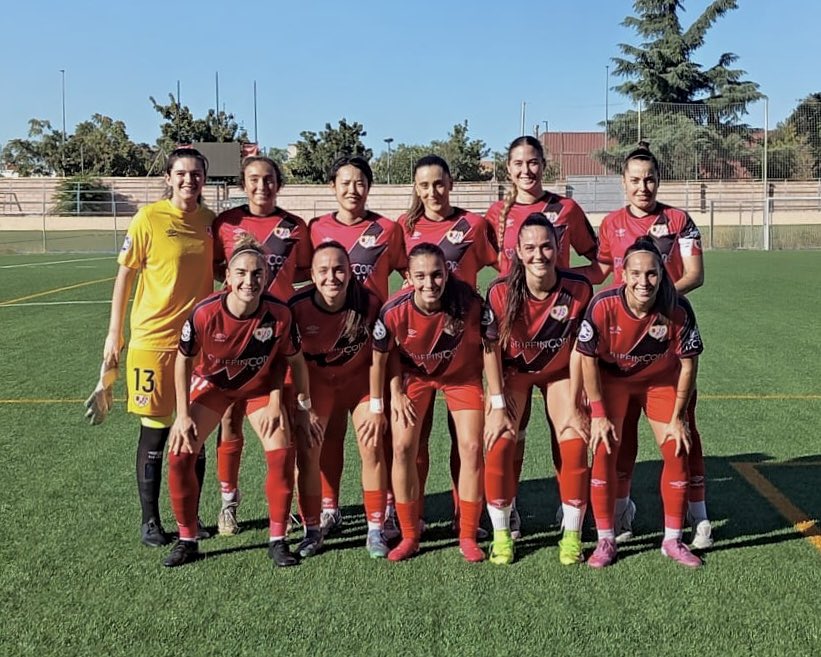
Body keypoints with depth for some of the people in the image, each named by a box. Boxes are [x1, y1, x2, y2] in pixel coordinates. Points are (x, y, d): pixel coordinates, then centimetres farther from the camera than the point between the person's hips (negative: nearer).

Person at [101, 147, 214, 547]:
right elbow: (124, 277, -4)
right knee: (155, 431, 3)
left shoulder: (210, 221, 4)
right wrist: (114, 334, -5)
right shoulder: (149, 219, -8)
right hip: (154, 338, -4)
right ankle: (150, 520, 17)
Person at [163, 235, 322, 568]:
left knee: (282, 455, -14)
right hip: (212, 384, 0)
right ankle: (187, 540, 8)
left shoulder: (279, 314, -29)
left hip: (260, 386, 0)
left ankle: (277, 540, 3)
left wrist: (304, 409, -5)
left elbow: (296, 361, -11)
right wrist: (183, 415, -12)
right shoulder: (205, 313, -31)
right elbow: (184, 361, -13)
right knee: (179, 455, -10)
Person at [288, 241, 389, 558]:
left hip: (361, 377, 0)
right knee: (307, 451, -6)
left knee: (373, 447, -9)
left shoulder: (369, 303, -25)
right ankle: (312, 531, 11)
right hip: (316, 378, 0)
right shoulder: (298, 306, -25)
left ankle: (375, 532, 6)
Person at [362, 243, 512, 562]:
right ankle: (409, 537, 9)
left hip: (463, 375, 0)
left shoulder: (470, 303, -33)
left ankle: (468, 538, 8)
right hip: (414, 374, 1)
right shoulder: (394, 310, -30)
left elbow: (490, 348, -18)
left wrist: (498, 406, -15)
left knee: (471, 448, -8)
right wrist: (377, 408, -3)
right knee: (402, 447, -6)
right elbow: (379, 358, -12)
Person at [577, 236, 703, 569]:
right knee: (604, 452, -9)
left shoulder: (678, 310, -28)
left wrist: (677, 417, -9)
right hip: (611, 379, -1)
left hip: (661, 380, 1)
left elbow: (688, 363, -14)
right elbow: (588, 359, -19)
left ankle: (672, 540, 15)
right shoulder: (603, 306, -31)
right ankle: (606, 541, 5)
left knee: (677, 452, -3)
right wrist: (599, 415, -15)